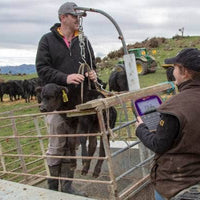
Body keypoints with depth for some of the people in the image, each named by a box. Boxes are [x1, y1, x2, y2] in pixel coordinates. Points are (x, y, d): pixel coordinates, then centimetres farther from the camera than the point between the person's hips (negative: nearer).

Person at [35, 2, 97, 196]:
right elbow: (42, 68, -7)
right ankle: (53, 187, 15)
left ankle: (67, 185, 22)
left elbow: (91, 64, 19)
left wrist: (92, 73, -5)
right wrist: (65, 78, -21)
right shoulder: (47, 40, 1)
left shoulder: (83, 41, 12)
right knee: (56, 145, 0)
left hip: (79, 101, 4)